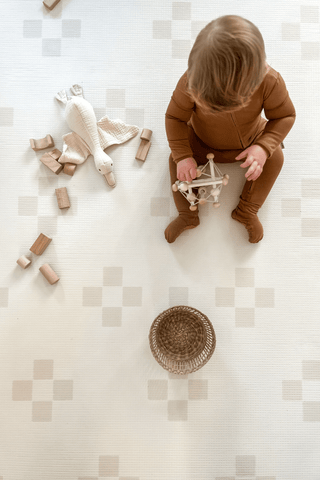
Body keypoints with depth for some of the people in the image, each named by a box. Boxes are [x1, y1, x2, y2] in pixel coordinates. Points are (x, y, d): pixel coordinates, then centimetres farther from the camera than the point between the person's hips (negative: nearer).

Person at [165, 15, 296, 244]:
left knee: (275, 158, -11)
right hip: (201, 140, 0)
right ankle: (187, 214, 1)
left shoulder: (270, 82, -38)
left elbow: (285, 116, -23)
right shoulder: (189, 82, -38)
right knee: (175, 159, -12)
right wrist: (182, 156, -33)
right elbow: (175, 117, -24)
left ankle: (247, 210, 1)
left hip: (248, 139, 1)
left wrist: (263, 148, -39)